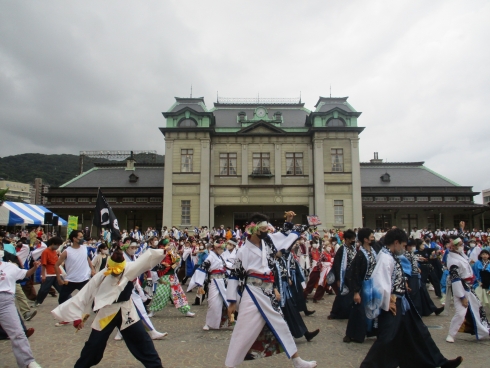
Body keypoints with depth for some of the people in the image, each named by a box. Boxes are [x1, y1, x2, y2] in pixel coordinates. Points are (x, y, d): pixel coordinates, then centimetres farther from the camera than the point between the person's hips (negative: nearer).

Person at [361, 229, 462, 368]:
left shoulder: (391, 256, 7)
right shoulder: (385, 258, -25)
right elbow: (379, 283, -32)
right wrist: (387, 303, -22)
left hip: (401, 303, 10)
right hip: (393, 305, -10)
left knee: (417, 332, 21)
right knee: (387, 340, -2)